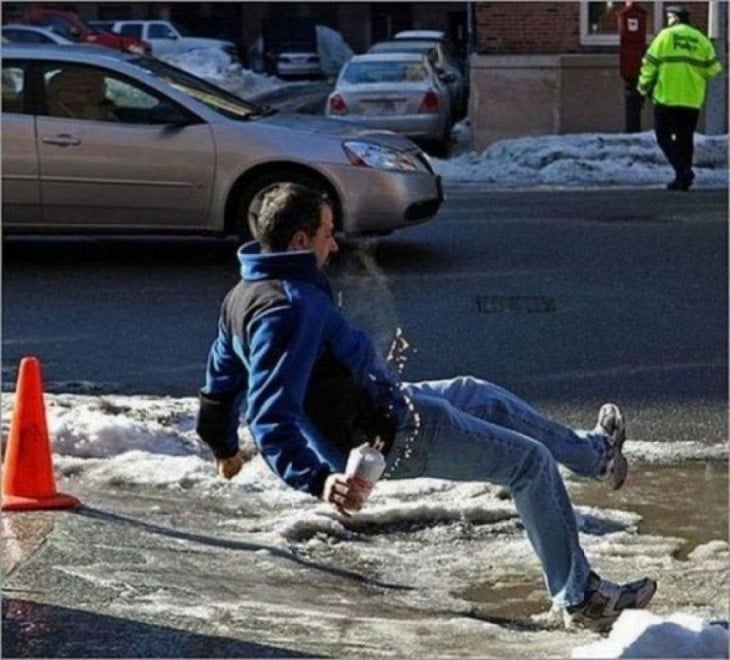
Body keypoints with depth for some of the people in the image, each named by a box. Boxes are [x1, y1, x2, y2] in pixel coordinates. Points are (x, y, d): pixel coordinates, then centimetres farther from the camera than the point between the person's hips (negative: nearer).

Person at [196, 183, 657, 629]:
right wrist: (319, 479, -51)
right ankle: (579, 596, 10)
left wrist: (225, 448, 31)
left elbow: (222, 383, 15)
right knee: (532, 463, 0)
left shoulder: (244, 295, 0)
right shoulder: (292, 307, -30)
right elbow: (272, 416, -38)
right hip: (392, 435, -11)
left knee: (483, 396, 29)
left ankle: (594, 454, 48)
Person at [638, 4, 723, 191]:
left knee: (664, 135, 5)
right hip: (692, 99, 3)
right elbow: (712, 69, 4)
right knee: (685, 139, 13)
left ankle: (682, 170, -13)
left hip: (666, 97, -3)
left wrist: (644, 87, 8)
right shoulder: (701, 39, 5)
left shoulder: (665, 36, -4)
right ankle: (684, 177, 12)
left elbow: (649, 64, -5)